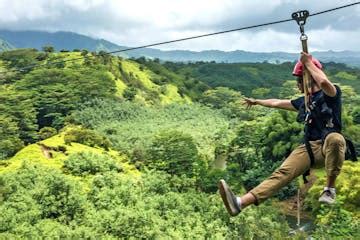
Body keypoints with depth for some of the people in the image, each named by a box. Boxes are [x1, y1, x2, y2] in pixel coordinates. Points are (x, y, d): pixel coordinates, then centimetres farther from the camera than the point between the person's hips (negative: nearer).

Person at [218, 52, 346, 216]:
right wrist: (256, 101, 49)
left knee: (334, 138, -42)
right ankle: (240, 203, -37)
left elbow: (324, 82, -25)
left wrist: (308, 63, -10)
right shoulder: (303, 101, 21)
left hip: (330, 147, -5)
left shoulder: (331, 94, 1)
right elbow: (277, 103, 36)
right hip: (310, 148, 5)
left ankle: (330, 189, -24)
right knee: (282, 173, -19)